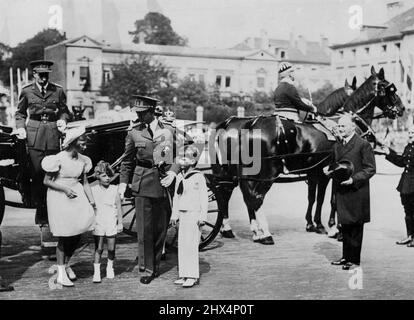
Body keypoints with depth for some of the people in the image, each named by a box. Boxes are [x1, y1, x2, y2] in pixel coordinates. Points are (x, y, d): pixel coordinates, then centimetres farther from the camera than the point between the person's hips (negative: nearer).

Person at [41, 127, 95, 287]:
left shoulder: (82, 160, 4)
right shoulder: (59, 159, -14)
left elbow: (85, 182, 10)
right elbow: (47, 181, -9)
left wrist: (92, 201, 5)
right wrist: (65, 189, -19)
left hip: (76, 193, 6)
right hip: (59, 196, -5)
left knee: (78, 234, 1)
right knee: (64, 236, -2)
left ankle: (66, 264, 26)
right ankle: (61, 273, 11)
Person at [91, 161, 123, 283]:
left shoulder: (114, 189, 1)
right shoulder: (93, 190, 0)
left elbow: (119, 207, 5)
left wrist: (120, 222, 4)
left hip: (111, 223, 1)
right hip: (98, 223, -1)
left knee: (111, 248, 6)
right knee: (98, 248, -3)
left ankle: (110, 267, 29)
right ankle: (96, 272, 2)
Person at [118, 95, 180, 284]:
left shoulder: (169, 130, 3)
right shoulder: (134, 133, 3)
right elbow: (127, 161, 11)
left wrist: (172, 173, -11)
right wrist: (123, 183, 5)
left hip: (164, 182, 1)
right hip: (143, 184, -1)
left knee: (161, 228, 7)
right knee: (144, 228, -3)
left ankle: (155, 265, 22)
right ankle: (147, 269, 6)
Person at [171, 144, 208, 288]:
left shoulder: (199, 176, -7)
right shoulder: (179, 177, 12)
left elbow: (204, 198, -8)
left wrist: (202, 216, -12)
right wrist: (174, 215, 17)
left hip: (194, 214, -7)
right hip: (182, 214, 7)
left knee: (191, 244, -10)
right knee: (182, 245, 7)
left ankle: (193, 276, -5)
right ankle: (184, 275, 14)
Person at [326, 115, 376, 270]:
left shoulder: (363, 145, -8)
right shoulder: (337, 146, 15)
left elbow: (370, 169, -11)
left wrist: (353, 179, -21)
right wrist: (329, 169, 3)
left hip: (357, 193, -7)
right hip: (341, 193, 7)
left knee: (356, 227, 1)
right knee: (344, 225, 14)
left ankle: (355, 259, 8)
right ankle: (346, 256, 24)